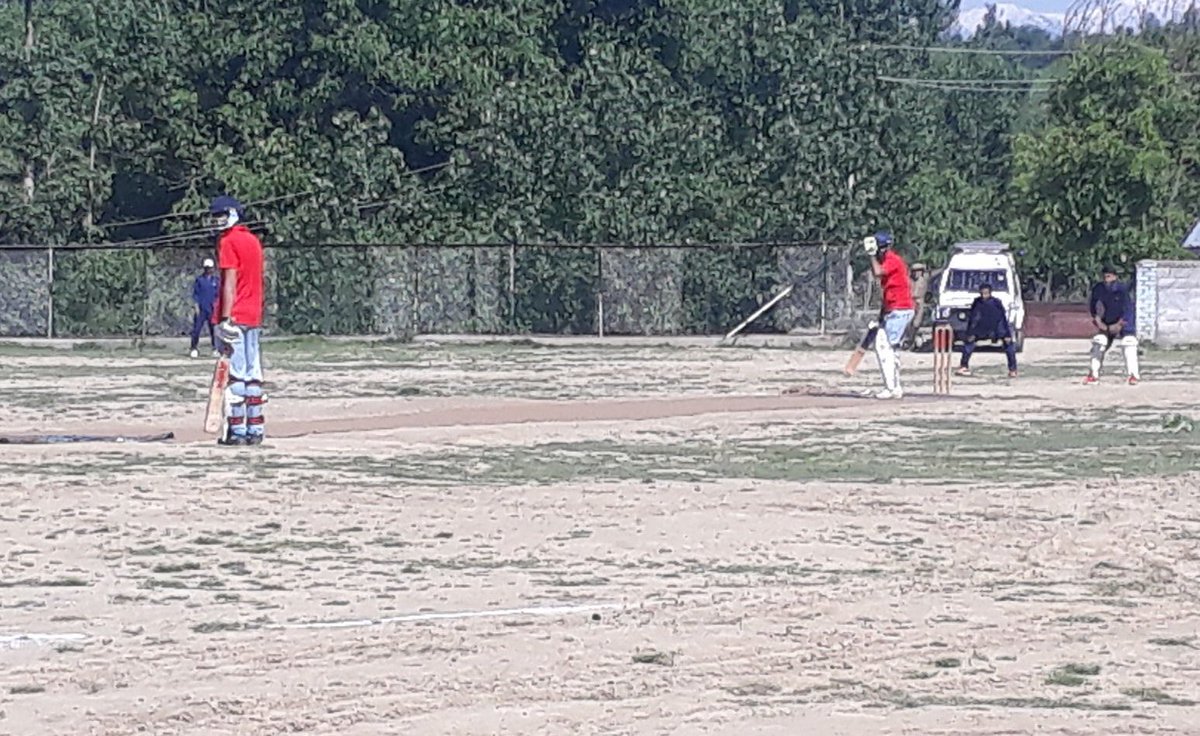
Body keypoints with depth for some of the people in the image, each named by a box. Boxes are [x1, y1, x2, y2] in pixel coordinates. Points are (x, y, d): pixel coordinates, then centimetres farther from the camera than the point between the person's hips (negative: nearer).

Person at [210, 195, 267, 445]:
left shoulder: (228, 241, -9)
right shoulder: (253, 240, 16)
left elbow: (230, 282, -16)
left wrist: (226, 319, -19)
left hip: (235, 316, -8)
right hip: (254, 317, 8)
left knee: (235, 374, -8)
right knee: (253, 375, 9)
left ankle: (237, 430, -10)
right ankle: (255, 429, 11)